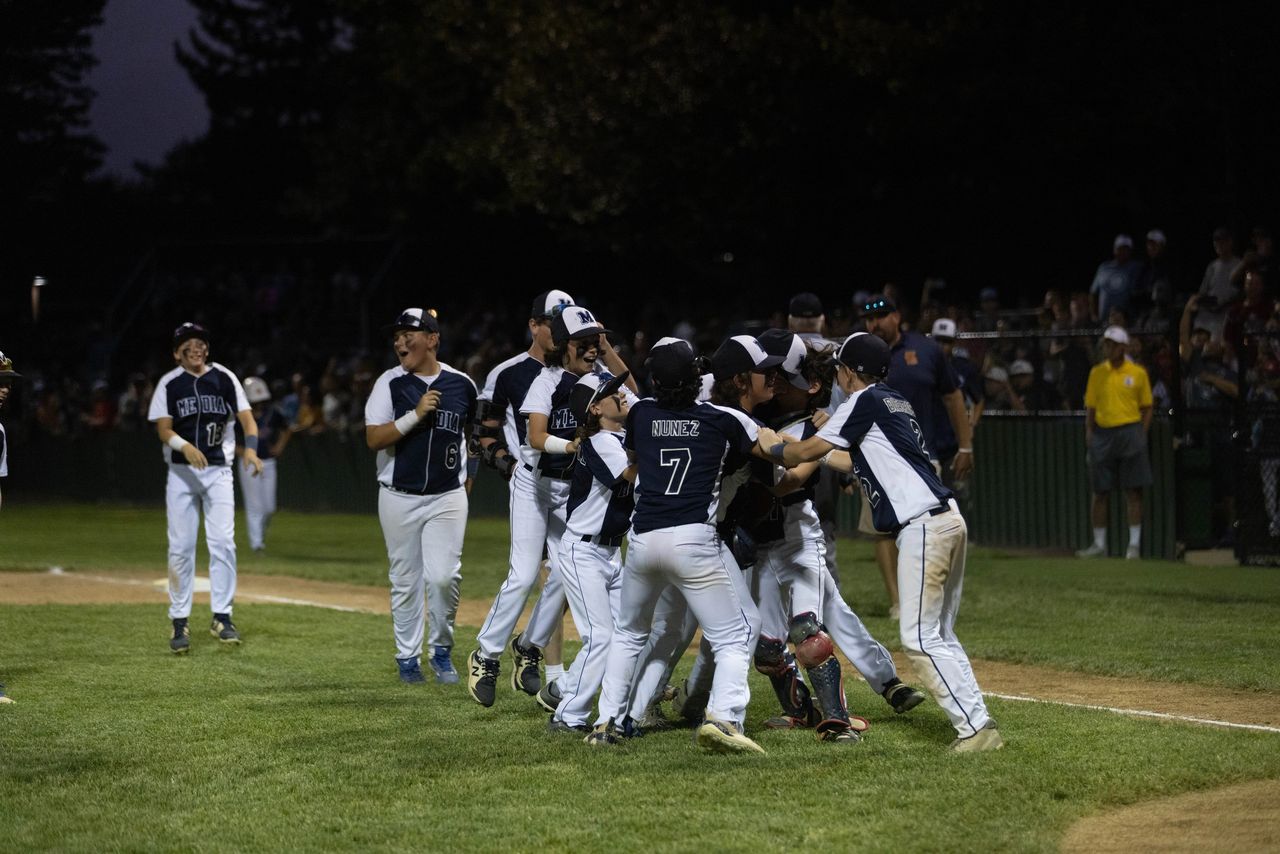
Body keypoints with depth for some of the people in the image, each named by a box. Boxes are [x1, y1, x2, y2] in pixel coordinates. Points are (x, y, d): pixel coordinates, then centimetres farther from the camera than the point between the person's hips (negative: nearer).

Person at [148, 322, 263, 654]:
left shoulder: (224, 378, 3)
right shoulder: (169, 384, 1)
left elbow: (246, 416, -4)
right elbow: (163, 428, -6)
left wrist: (250, 448, -23)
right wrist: (185, 446, -26)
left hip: (218, 470, 1)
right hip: (181, 472, 0)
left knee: (223, 543, -6)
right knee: (180, 546, -2)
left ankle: (222, 617, 3)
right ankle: (179, 622, 5)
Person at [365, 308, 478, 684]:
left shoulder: (462, 385, 3)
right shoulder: (389, 383, -3)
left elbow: (473, 429, 22)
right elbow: (373, 439, -12)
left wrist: (470, 472, 17)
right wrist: (416, 415, -21)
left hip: (448, 496, 0)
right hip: (399, 498, 0)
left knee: (443, 576, -10)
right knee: (406, 581, 4)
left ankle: (441, 650, 9)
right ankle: (408, 657, 17)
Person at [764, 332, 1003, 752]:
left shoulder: (865, 402, -5)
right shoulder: (897, 402, 21)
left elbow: (804, 453, 0)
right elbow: (859, 461, 34)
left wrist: (771, 447, 18)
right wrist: (819, 451, 42)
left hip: (922, 527, -10)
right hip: (948, 521, 10)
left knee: (920, 638, -9)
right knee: (940, 636, 13)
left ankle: (975, 727, -14)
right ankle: (976, 723, 8)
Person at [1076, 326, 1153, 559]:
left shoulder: (1137, 373, 3)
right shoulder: (1097, 372, 9)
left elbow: (1146, 407, 6)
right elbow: (1090, 406, 12)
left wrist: (1142, 434, -4)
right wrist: (1089, 432, 0)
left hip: (1130, 430, -3)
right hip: (1103, 433, 3)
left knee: (1134, 491, -4)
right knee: (1099, 492, 4)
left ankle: (1134, 543, 1)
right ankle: (1099, 544, 13)